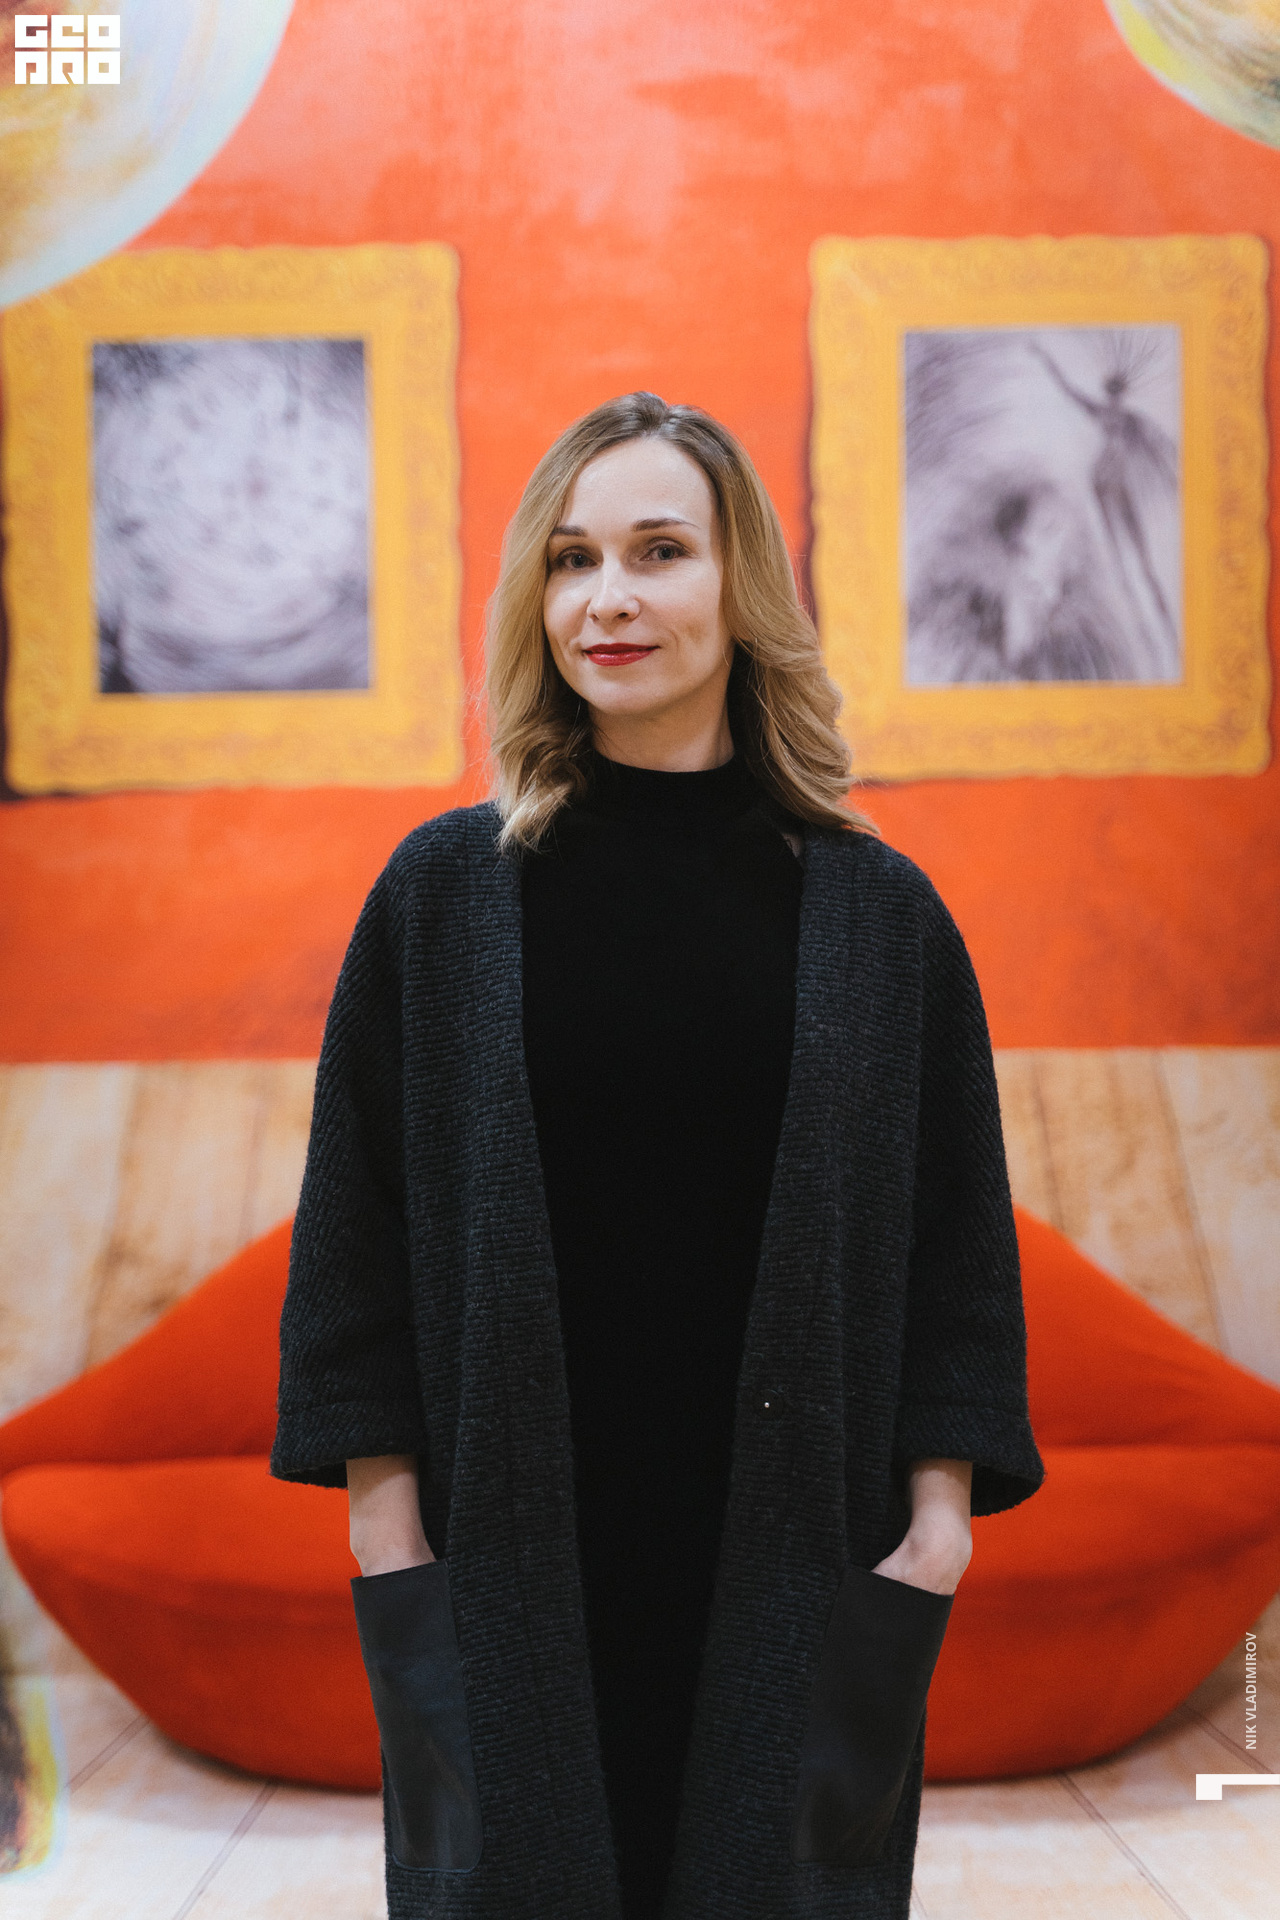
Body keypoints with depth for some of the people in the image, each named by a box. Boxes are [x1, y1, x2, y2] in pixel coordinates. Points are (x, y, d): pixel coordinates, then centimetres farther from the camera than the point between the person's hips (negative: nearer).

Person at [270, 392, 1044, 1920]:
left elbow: (955, 1223, 3)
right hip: (510, 1553, 0)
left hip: (797, 1560, 1)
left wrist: (941, 1509, -3)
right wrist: (382, 1509, -3)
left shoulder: (876, 911, 2)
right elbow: (358, 1207, 2)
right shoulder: (447, 890, 1)